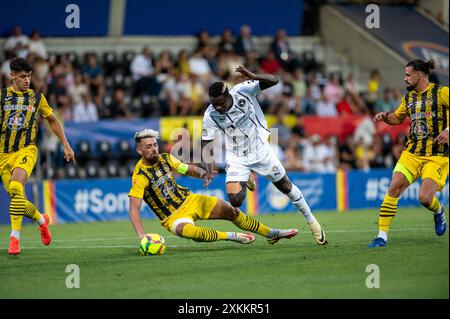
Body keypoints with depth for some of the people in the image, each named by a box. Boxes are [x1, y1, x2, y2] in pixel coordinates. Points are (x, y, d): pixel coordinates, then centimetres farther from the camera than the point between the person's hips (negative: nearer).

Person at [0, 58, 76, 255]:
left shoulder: (37, 98, 8)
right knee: (18, 201, 3)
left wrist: (66, 145, 20)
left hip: (26, 150, -2)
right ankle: (42, 220, 34)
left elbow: (52, 121, 21)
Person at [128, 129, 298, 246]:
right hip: (173, 217, -7)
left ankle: (271, 234, 22)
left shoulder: (165, 158, 0)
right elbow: (134, 209, -26)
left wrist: (202, 173, -10)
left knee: (232, 211, 4)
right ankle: (232, 236, -23)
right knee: (187, 231, -41)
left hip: (189, 200, 7)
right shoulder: (140, 176, -20)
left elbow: (188, 169, 14)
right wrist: (142, 236, -39)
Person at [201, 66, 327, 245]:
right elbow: (206, 144, -14)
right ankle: (246, 178, 23)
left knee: (285, 187, 10)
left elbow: (273, 81, -28)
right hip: (237, 159, 0)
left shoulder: (242, 91, -23)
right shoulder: (211, 116, -21)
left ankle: (311, 220, 30)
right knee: (235, 200, -14)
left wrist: (253, 77, -48)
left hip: (260, 150, 0)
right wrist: (208, 170, -29)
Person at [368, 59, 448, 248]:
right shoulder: (409, 97, 14)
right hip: (411, 153, 5)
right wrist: (385, 117, 9)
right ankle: (382, 236, -9)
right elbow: (398, 118, 30)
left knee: (425, 198, -17)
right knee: (394, 188, -12)